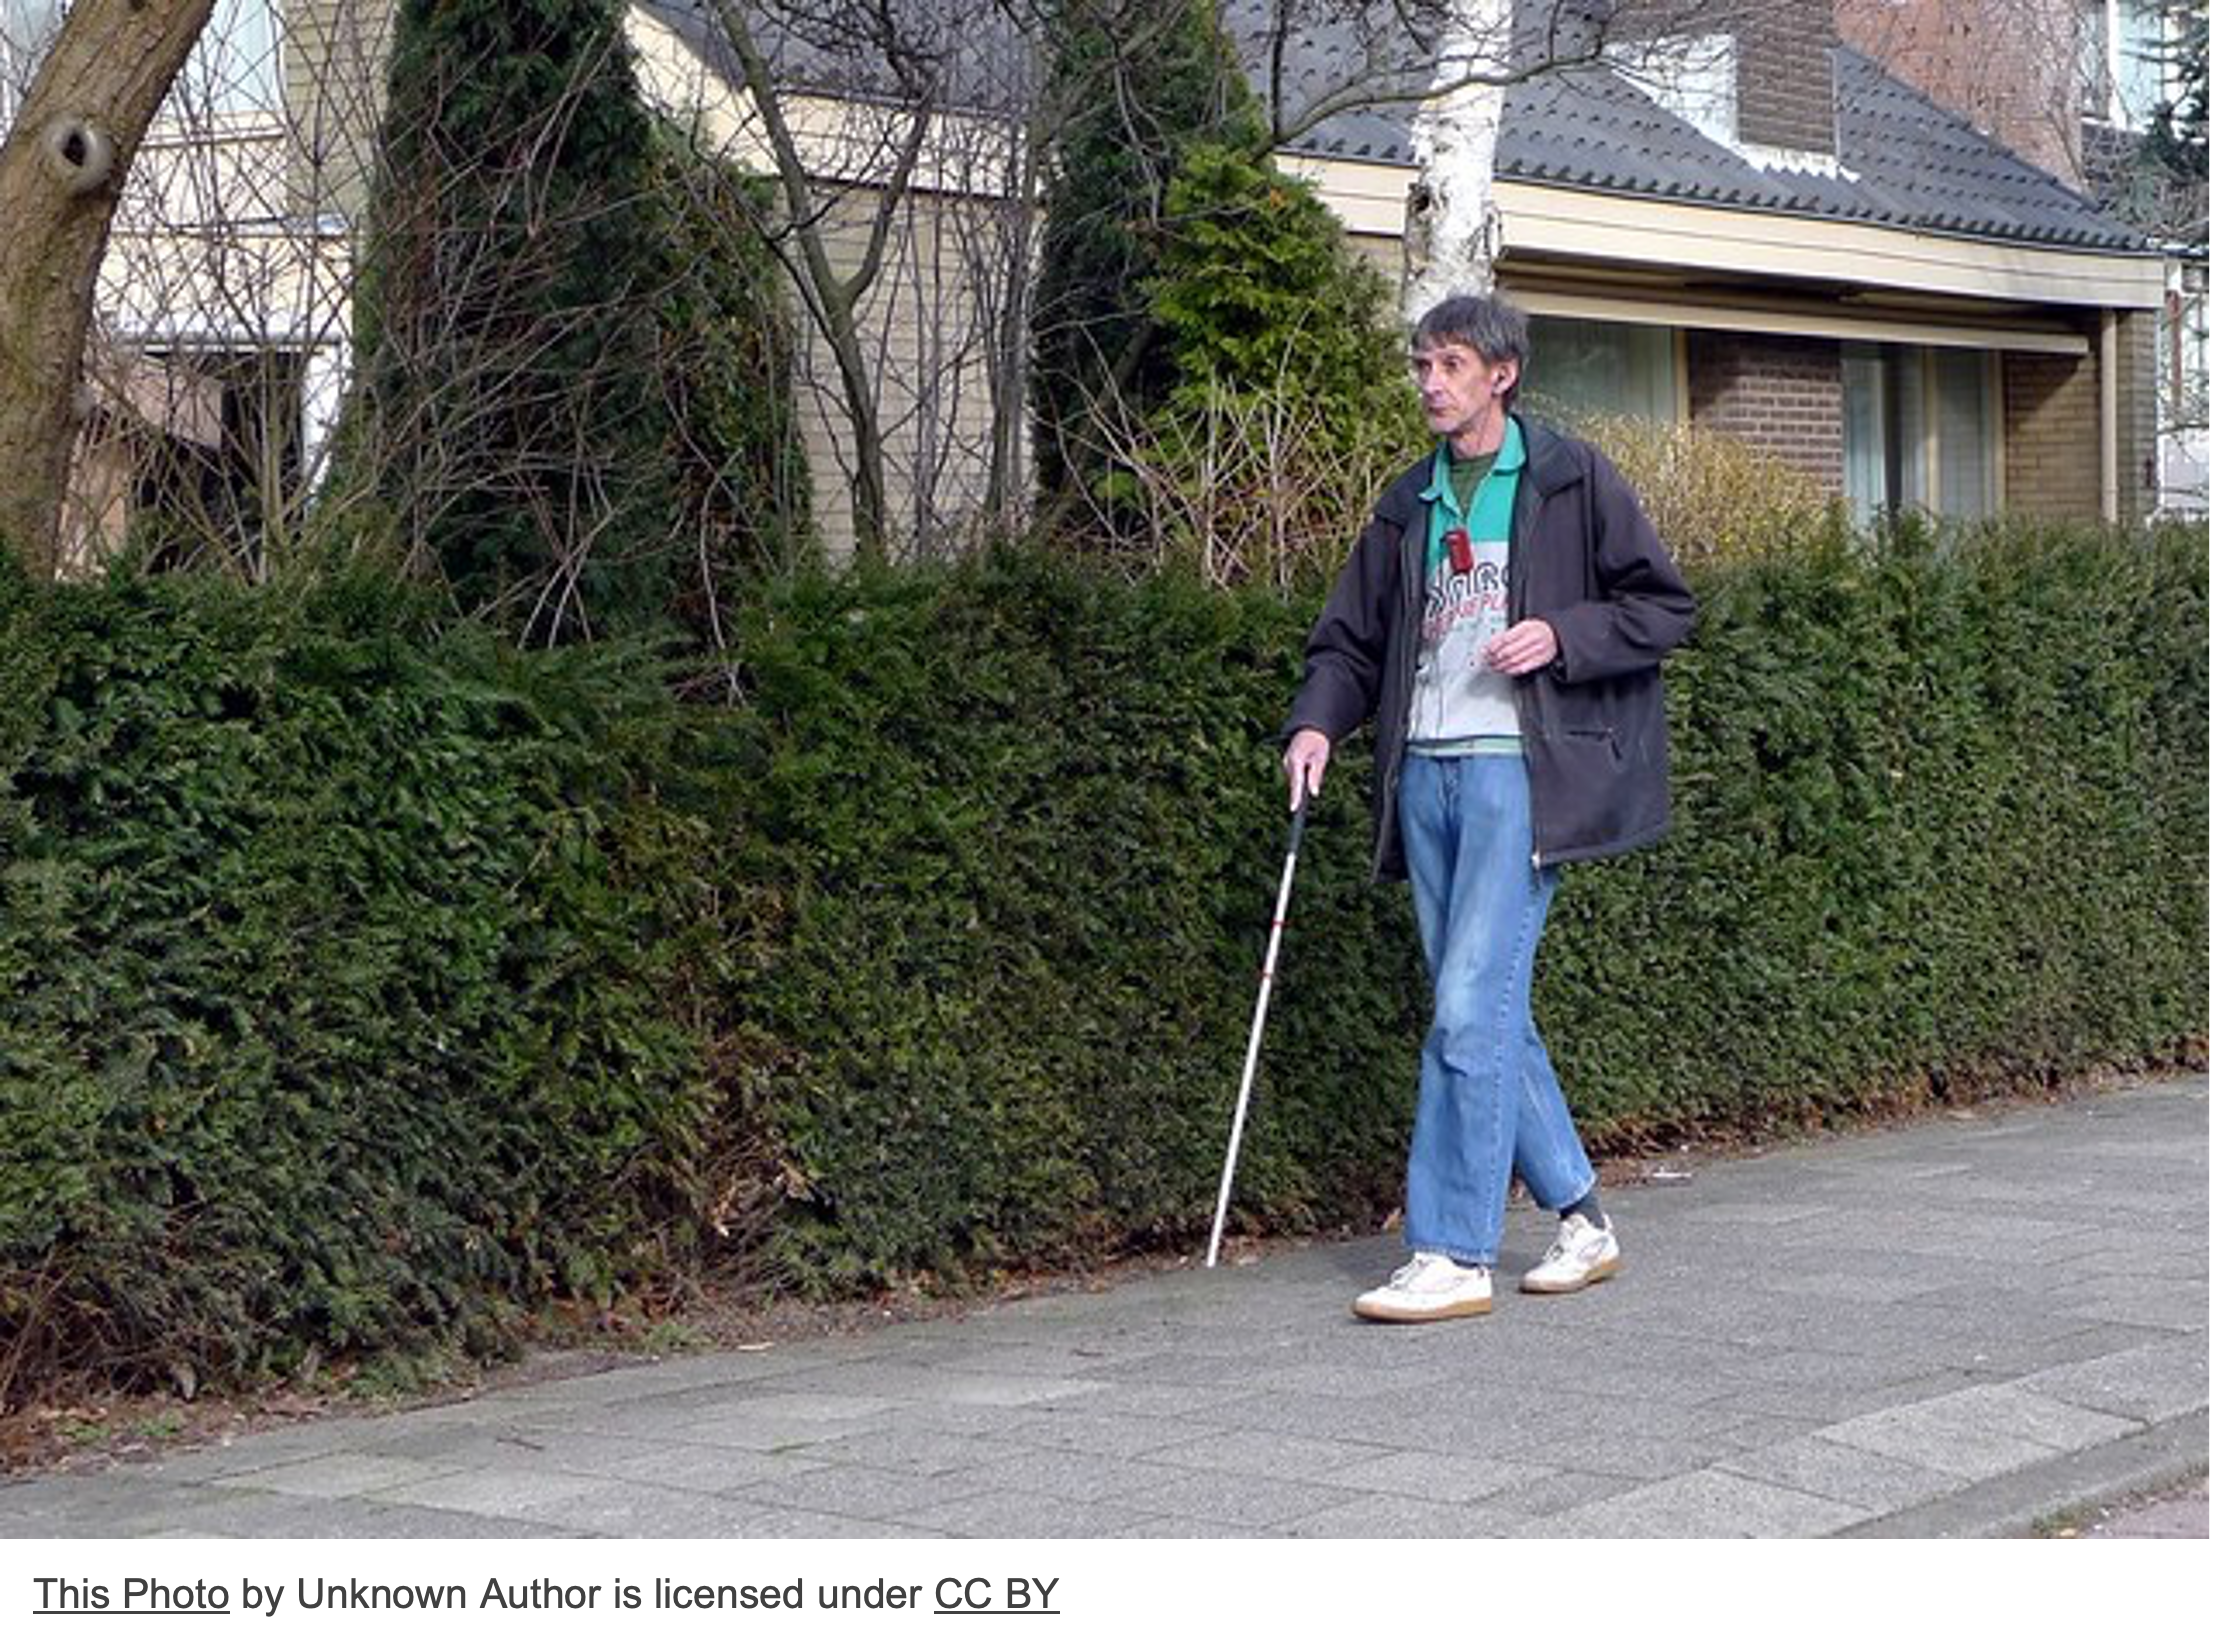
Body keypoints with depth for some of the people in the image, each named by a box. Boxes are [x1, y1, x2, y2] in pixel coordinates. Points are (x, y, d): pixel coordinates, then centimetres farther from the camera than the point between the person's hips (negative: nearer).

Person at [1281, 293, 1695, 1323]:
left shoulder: (1569, 480, 2)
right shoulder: (1409, 506, 18)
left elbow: (1664, 607, 2)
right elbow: (1352, 639, 19)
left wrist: (1561, 636, -13)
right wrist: (1317, 722, 0)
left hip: (1518, 769, -6)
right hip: (1426, 771, 6)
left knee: (1472, 1007, -13)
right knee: (1487, 1011, 8)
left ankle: (1454, 1256, -11)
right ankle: (1580, 1218, 20)